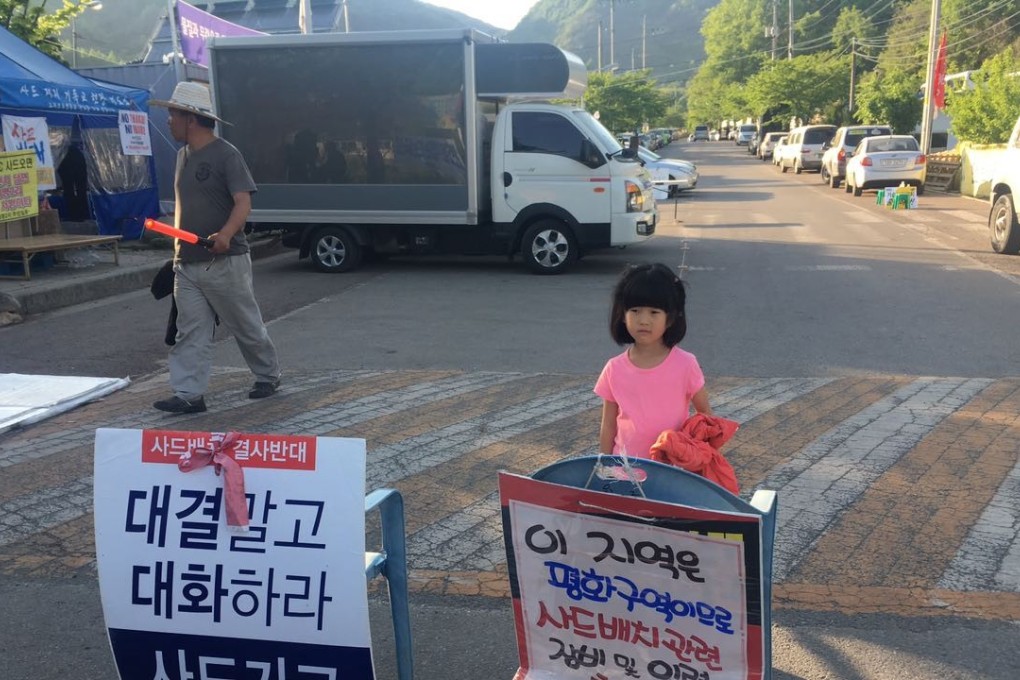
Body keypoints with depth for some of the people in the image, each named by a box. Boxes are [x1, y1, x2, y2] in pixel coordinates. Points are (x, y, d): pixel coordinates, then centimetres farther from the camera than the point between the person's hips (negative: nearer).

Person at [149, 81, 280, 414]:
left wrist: (226, 234, -39)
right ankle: (189, 394, 6)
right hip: (186, 263, 7)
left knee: (247, 326, 7)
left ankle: (268, 376, 27)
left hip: (225, 262, -7)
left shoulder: (226, 154, -11)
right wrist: (177, 244, 20)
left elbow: (243, 202, -21)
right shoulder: (183, 155, 13)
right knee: (190, 331, 3)